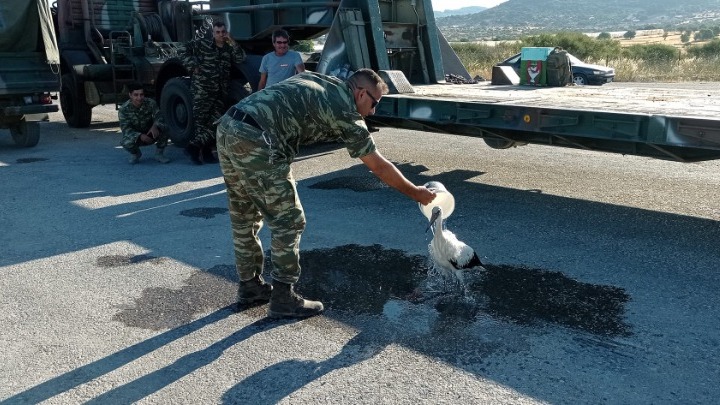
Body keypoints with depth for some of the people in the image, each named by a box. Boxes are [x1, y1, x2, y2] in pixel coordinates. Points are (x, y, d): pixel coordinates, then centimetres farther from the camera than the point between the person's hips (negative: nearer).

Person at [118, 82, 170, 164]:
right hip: (135, 136, -1)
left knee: (164, 128, -29)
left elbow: (158, 117, -21)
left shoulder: (151, 103, -13)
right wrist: (140, 136, -41)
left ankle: (159, 153, -6)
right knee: (126, 142, -35)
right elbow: (125, 129, -23)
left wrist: (155, 126, -46)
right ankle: (135, 154, 4)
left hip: (151, 134, 1)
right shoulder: (123, 109, -18)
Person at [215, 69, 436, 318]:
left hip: (226, 128, 9)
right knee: (287, 221, 3)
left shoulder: (319, 80, 23)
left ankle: (249, 287, 33)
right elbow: (378, 166, 7)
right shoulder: (345, 110, 2)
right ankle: (283, 299, 12)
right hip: (254, 141, -9)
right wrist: (415, 192, 18)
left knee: (244, 217, 20)